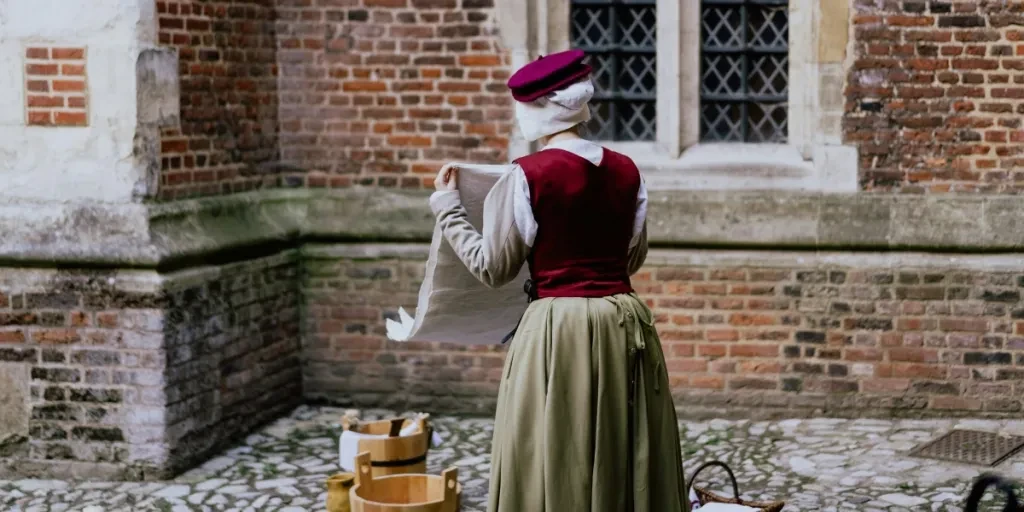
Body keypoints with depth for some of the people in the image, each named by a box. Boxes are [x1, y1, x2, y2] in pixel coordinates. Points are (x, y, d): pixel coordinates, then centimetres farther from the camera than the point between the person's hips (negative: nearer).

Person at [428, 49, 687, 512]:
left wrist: (446, 206, 8)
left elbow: (493, 268, -3)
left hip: (558, 330, -5)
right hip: (625, 326, 5)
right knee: (626, 461, 13)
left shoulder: (528, 175, -11)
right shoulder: (625, 171, 4)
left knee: (554, 468, 4)